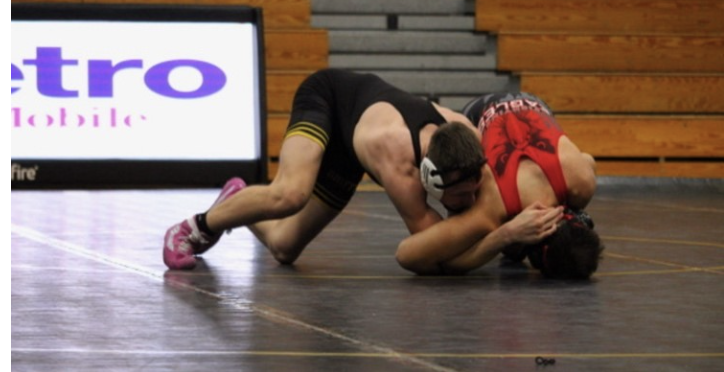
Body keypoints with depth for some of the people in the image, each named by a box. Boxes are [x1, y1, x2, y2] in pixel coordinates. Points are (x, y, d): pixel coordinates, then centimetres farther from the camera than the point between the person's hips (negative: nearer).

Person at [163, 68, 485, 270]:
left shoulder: (464, 134, -31)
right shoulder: (395, 152, -46)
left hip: (348, 145, 6)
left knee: (284, 247, 4)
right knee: (290, 194, -38)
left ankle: (236, 205, 38)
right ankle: (198, 227, -12)